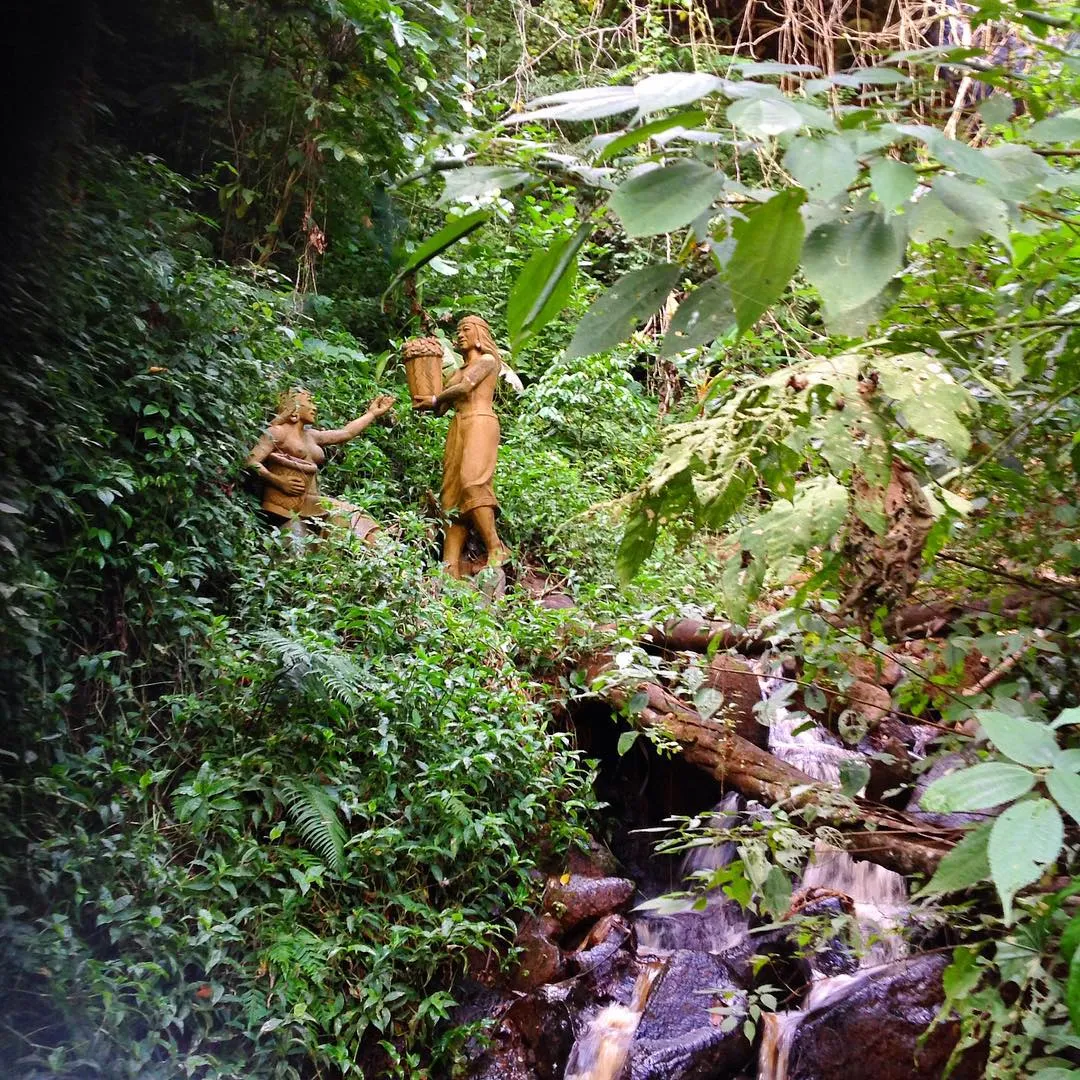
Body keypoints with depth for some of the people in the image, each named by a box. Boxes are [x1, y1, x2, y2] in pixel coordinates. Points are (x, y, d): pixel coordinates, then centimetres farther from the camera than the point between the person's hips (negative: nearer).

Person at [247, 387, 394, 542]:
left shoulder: (311, 436, 24)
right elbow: (251, 462, -6)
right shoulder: (277, 432, 3)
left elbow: (346, 432, 30)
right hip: (284, 501, -6)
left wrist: (373, 413, 35)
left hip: (309, 500, 6)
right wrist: (279, 481, -15)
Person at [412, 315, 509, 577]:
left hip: (479, 423, -7)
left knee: (472, 483, -26)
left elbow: (465, 387, -7)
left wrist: (435, 399, 5)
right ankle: (451, 566, -15)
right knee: (453, 492, -6)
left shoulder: (488, 360, 9)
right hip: (458, 427, 7)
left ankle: (496, 549, -27)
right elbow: (440, 406, 21)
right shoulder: (459, 370, 30)